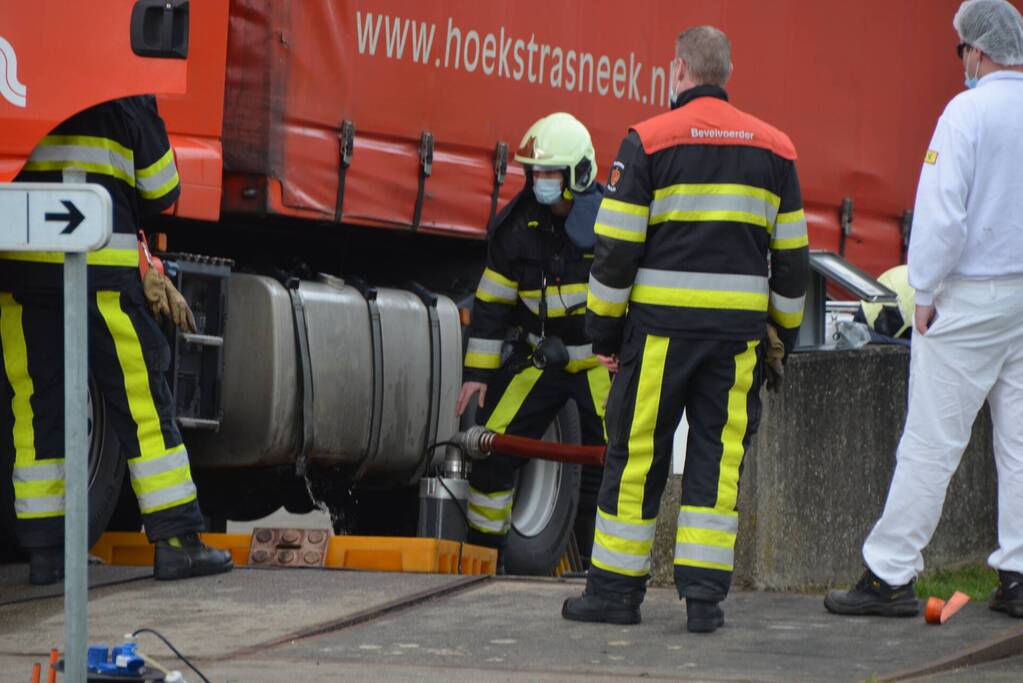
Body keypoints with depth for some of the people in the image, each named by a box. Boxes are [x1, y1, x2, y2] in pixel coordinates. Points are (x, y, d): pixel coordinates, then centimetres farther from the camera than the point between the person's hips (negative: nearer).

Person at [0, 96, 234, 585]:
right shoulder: (126, 102, 1)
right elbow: (161, 192, 6)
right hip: (100, 270, -4)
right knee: (141, 399, 1)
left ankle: (43, 550, 7)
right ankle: (176, 543, 1)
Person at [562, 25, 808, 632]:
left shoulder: (649, 142, -3)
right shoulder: (774, 149, 9)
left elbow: (616, 247, -4)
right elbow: (792, 253, 12)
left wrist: (604, 329, 4)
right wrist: (783, 332, 21)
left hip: (661, 326, -3)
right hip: (739, 331, 3)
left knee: (637, 452, 5)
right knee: (720, 456, 6)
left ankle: (617, 588, 10)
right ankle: (705, 593, 1)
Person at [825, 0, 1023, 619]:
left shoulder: (969, 112, -12)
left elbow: (941, 212, -15)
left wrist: (926, 294, -6)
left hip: (973, 295, -6)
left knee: (932, 442, -3)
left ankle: (891, 575, 0)